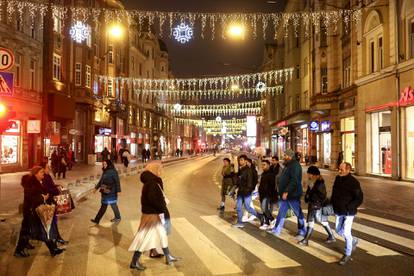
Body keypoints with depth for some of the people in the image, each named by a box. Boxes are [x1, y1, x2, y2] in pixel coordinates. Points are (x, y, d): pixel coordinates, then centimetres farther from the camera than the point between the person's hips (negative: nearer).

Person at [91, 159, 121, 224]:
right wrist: (96, 187, 23)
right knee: (103, 206, 13)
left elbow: (117, 182, -17)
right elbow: (101, 181, 21)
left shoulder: (113, 172, -15)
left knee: (113, 205, 7)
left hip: (111, 193, -7)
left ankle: (118, 218, 26)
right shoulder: (105, 172, 9)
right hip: (105, 192, 8)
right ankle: (97, 220, 17)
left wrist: (118, 191, -19)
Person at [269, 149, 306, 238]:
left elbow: (294, 181, -26)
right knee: (281, 212, 13)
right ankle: (277, 230, 21)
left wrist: (286, 192, -27)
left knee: (298, 213, 4)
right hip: (285, 194, 10)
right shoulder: (288, 165, 14)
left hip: (293, 195, -10)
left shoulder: (295, 165, -17)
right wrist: (282, 191, 16)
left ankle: (302, 232, 16)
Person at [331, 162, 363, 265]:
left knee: (346, 232, -6)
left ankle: (347, 254, 13)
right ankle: (353, 241, 42)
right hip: (339, 211, 7)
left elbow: (359, 199, -17)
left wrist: (349, 207, -23)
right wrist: (332, 204, 8)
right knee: (339, 230, 15)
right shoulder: (338, 179, 3)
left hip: (349, 212, -7)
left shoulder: (354, 182, -17)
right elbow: (334, 193, 18)